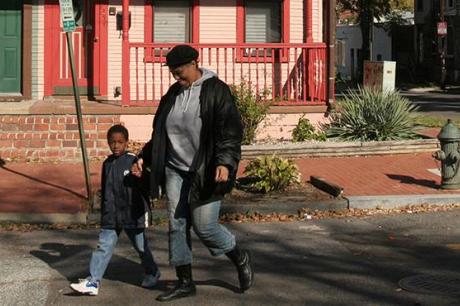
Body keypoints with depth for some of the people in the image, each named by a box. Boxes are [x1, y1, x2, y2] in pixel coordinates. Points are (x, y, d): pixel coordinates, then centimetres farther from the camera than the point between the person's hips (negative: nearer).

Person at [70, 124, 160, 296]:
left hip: (133, 214, -4)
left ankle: (152, 273, 33)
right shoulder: (107, 164, 8)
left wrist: (145, 210, -11)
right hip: (111, 216, 4)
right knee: (103, 246, -2)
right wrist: (104, 213, 18)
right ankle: (93, 281, -2)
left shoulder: (133, 161, -10)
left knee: (141, 247, 11)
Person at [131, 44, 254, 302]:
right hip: (175, 171, 7)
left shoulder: (217, 90, -8)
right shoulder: (173, 93, 12)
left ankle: (242, 259, 21)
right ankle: (185, 282, 16)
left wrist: (225, 162, -27)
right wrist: (145, 157, 15)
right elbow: (160, 133, 21)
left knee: (204, 226, -6)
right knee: (177, 225, 6)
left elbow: (231, 130, -15)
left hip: (206, 173, -6)